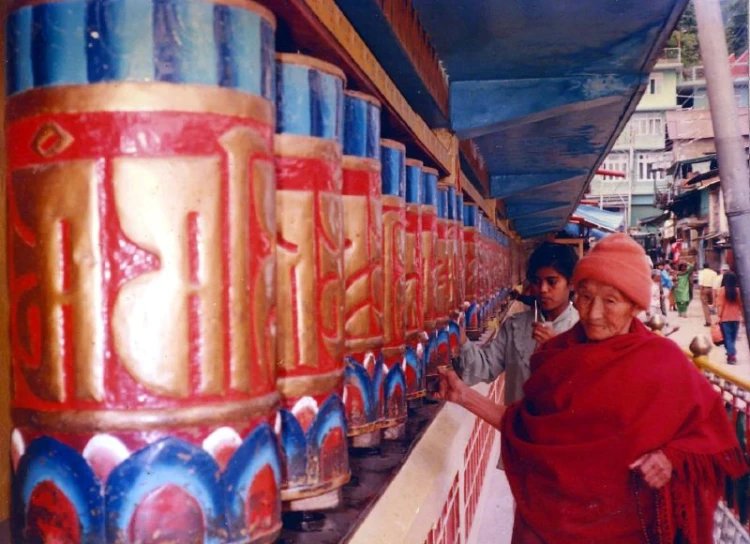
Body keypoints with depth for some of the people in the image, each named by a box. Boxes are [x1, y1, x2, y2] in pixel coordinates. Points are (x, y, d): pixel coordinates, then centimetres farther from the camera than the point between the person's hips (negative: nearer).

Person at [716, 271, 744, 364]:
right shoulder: (738, 290, -3)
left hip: (725, 318, -3)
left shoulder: (722, 290, -12)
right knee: (733, 337, 16)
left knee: (728, 337, 2)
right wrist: (742, 315, 12)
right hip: (736, 318, 3)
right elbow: (741, 304, 3)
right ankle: (732, 354, 24)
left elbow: (720, 304, -11)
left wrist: (719, 316, -5)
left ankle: (731, 355, -7)